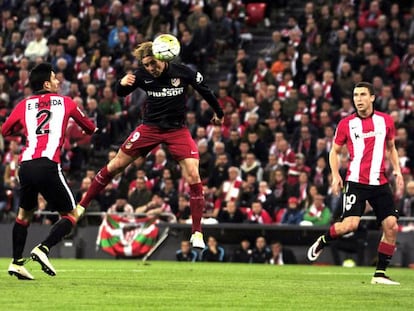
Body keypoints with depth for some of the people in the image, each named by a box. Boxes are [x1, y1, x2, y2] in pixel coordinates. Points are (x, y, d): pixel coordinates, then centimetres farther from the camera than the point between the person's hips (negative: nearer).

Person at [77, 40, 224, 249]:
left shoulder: (183, 73, -15)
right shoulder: (142, 75, -12)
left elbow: (204, 90, 2)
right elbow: (121, 94, -2)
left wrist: (218, 113, 15)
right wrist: (122, 83, -26)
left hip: (177, 130, -1)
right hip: (150, 127, 2)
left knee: (193, 175, -16)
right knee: (116, 165, 0)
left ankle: (197, 232, -7)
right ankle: (82, 206, 15)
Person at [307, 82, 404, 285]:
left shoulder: (385, 121, 7)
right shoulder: (346, 124, 1)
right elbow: (335, 151, 11)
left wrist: (397, 171, 7)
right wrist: (335, 175, -2)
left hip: (380, 183, 3)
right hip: (356, 182, -3)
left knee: (391, 226, -6)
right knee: (350, 224, -19)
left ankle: (380, 274, 4)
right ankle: (322, 242, 11)